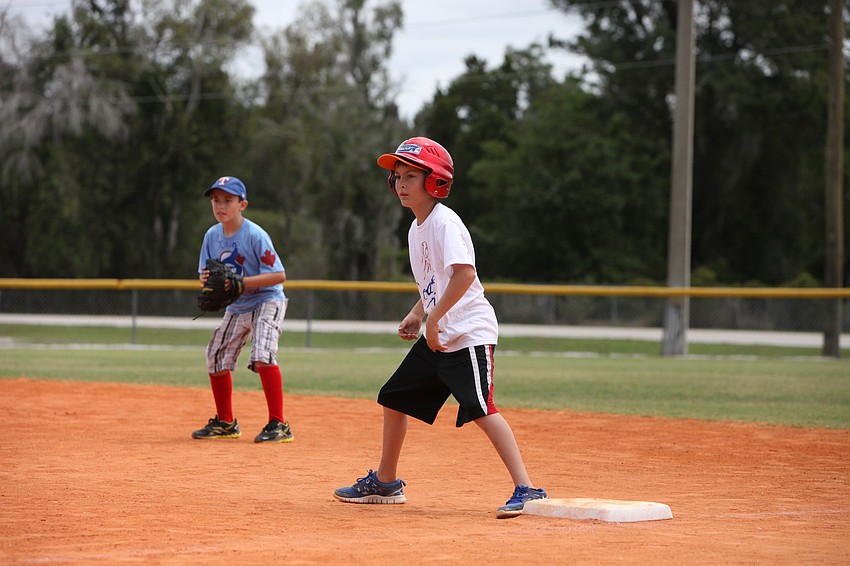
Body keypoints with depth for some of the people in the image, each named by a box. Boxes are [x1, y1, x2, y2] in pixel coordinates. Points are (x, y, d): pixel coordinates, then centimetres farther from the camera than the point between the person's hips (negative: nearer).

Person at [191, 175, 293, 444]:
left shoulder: (255, 235, -21)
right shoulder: (212, 235, -2)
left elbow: (279, 275, -23)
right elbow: (205, 275, 5)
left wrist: (241, 282, -33)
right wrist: (207, 279, -20)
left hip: (266, 301, -7)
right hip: (236, 307, 7)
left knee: (262, 356, -27)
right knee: (216, 361, 9)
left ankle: (278, 425, -22)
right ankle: (225, 423, 28)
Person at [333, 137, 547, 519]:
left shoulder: (443, 222, -15)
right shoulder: (416, 229, 14)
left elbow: (464, 274, -28)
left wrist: (433, 318, -25)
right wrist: (417, 314, 12)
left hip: (469, 331, -10)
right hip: (436, 334, 10)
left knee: (480, 408, -21)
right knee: (393, 397, 15)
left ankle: (527, 490, -23)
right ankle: (385, 483, 29)